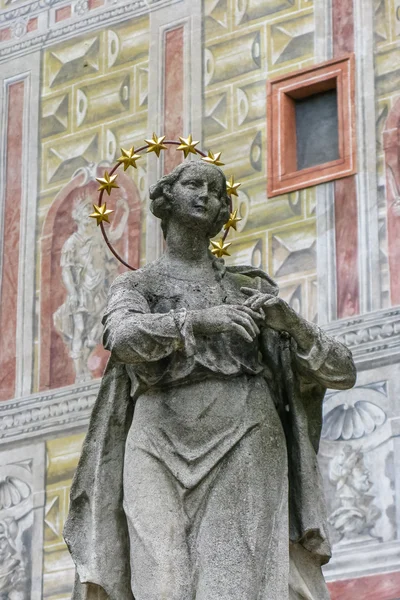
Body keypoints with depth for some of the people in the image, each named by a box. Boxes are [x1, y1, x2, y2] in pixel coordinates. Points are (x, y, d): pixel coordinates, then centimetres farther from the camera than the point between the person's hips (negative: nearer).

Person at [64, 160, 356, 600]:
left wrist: (290, 322, -4)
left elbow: (342, 372, 16)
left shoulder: (253, 289, 23)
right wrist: (197, 320, -24)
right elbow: (124, 338, -6)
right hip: (163, 449, 0)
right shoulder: (134, 286, 20)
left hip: (243, 449, 1)